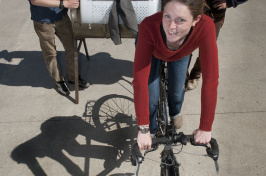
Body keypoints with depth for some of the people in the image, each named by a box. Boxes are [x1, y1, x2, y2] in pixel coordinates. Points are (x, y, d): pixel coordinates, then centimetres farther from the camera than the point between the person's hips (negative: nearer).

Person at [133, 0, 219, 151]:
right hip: (153, 51, -1)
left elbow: (210, 79, -39)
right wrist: (143, 129, -42)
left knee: (177, 91, 8)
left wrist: (205, 128, -35)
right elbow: (140, 80, -44)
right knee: (151, 98, -5)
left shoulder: (205, 27, -43)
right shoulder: (149, 27, -46)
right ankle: (151, 131, 29)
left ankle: (175, 112, 48)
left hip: (181, 54, 1)